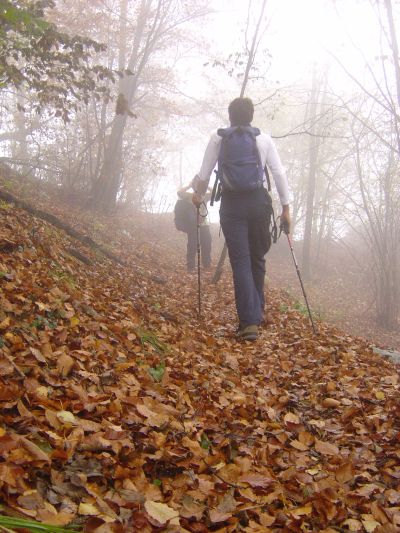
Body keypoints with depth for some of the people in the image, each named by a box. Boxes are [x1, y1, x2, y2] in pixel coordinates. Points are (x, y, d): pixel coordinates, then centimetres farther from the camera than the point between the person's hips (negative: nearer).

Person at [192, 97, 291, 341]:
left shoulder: (218, 138, 4)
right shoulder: (264, 139, 5)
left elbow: (204, 174, 4)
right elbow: (280, 173, 0)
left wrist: (199, 195, 23)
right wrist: (286, 207, 6)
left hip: (232, 203, -1)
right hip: (259, 202, 1)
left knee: (240, 261, -2)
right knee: (257, 258, 16)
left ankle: (250, 321, -10)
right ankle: (257, 311, 26)